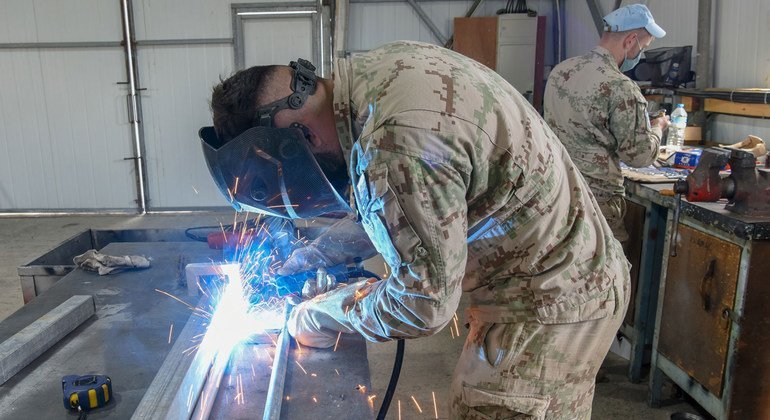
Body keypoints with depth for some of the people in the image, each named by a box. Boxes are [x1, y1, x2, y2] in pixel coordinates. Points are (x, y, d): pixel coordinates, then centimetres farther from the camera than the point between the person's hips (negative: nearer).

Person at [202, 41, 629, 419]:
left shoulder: (398, 149, -33)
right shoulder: (379, 66, -3)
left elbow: (424, 304, -22)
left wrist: (322, 315, -7)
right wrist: (318, 253, 8)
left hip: (549, 309, -9)